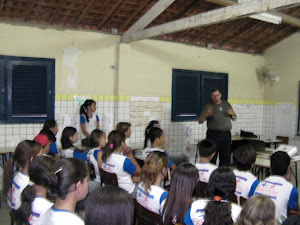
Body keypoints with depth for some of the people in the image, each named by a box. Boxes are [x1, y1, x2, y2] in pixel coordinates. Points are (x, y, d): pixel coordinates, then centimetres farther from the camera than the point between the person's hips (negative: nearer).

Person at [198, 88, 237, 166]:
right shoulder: (208, 107, 2)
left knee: (226, 158, 6)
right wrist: (205, 115, -23)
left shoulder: (227, 104, 14)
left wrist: (232, 113, -2)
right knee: (212, 158, -5)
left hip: (226, 135, 4)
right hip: (213, 135, -3)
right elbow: (200, 121, -4)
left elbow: (234, 118, 21)